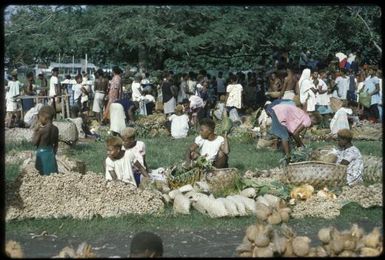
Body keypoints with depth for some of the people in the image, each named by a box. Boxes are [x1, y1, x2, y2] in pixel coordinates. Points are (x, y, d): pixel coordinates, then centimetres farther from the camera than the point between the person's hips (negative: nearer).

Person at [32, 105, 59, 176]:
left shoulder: (41, 130, -19)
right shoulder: (55, 129, -1)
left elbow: (34, 143, -9)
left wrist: (35, 131, -1)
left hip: (42, 153, -6)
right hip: (51, 153, 6)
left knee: (44, 174, 3)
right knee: (52, 174, 13)